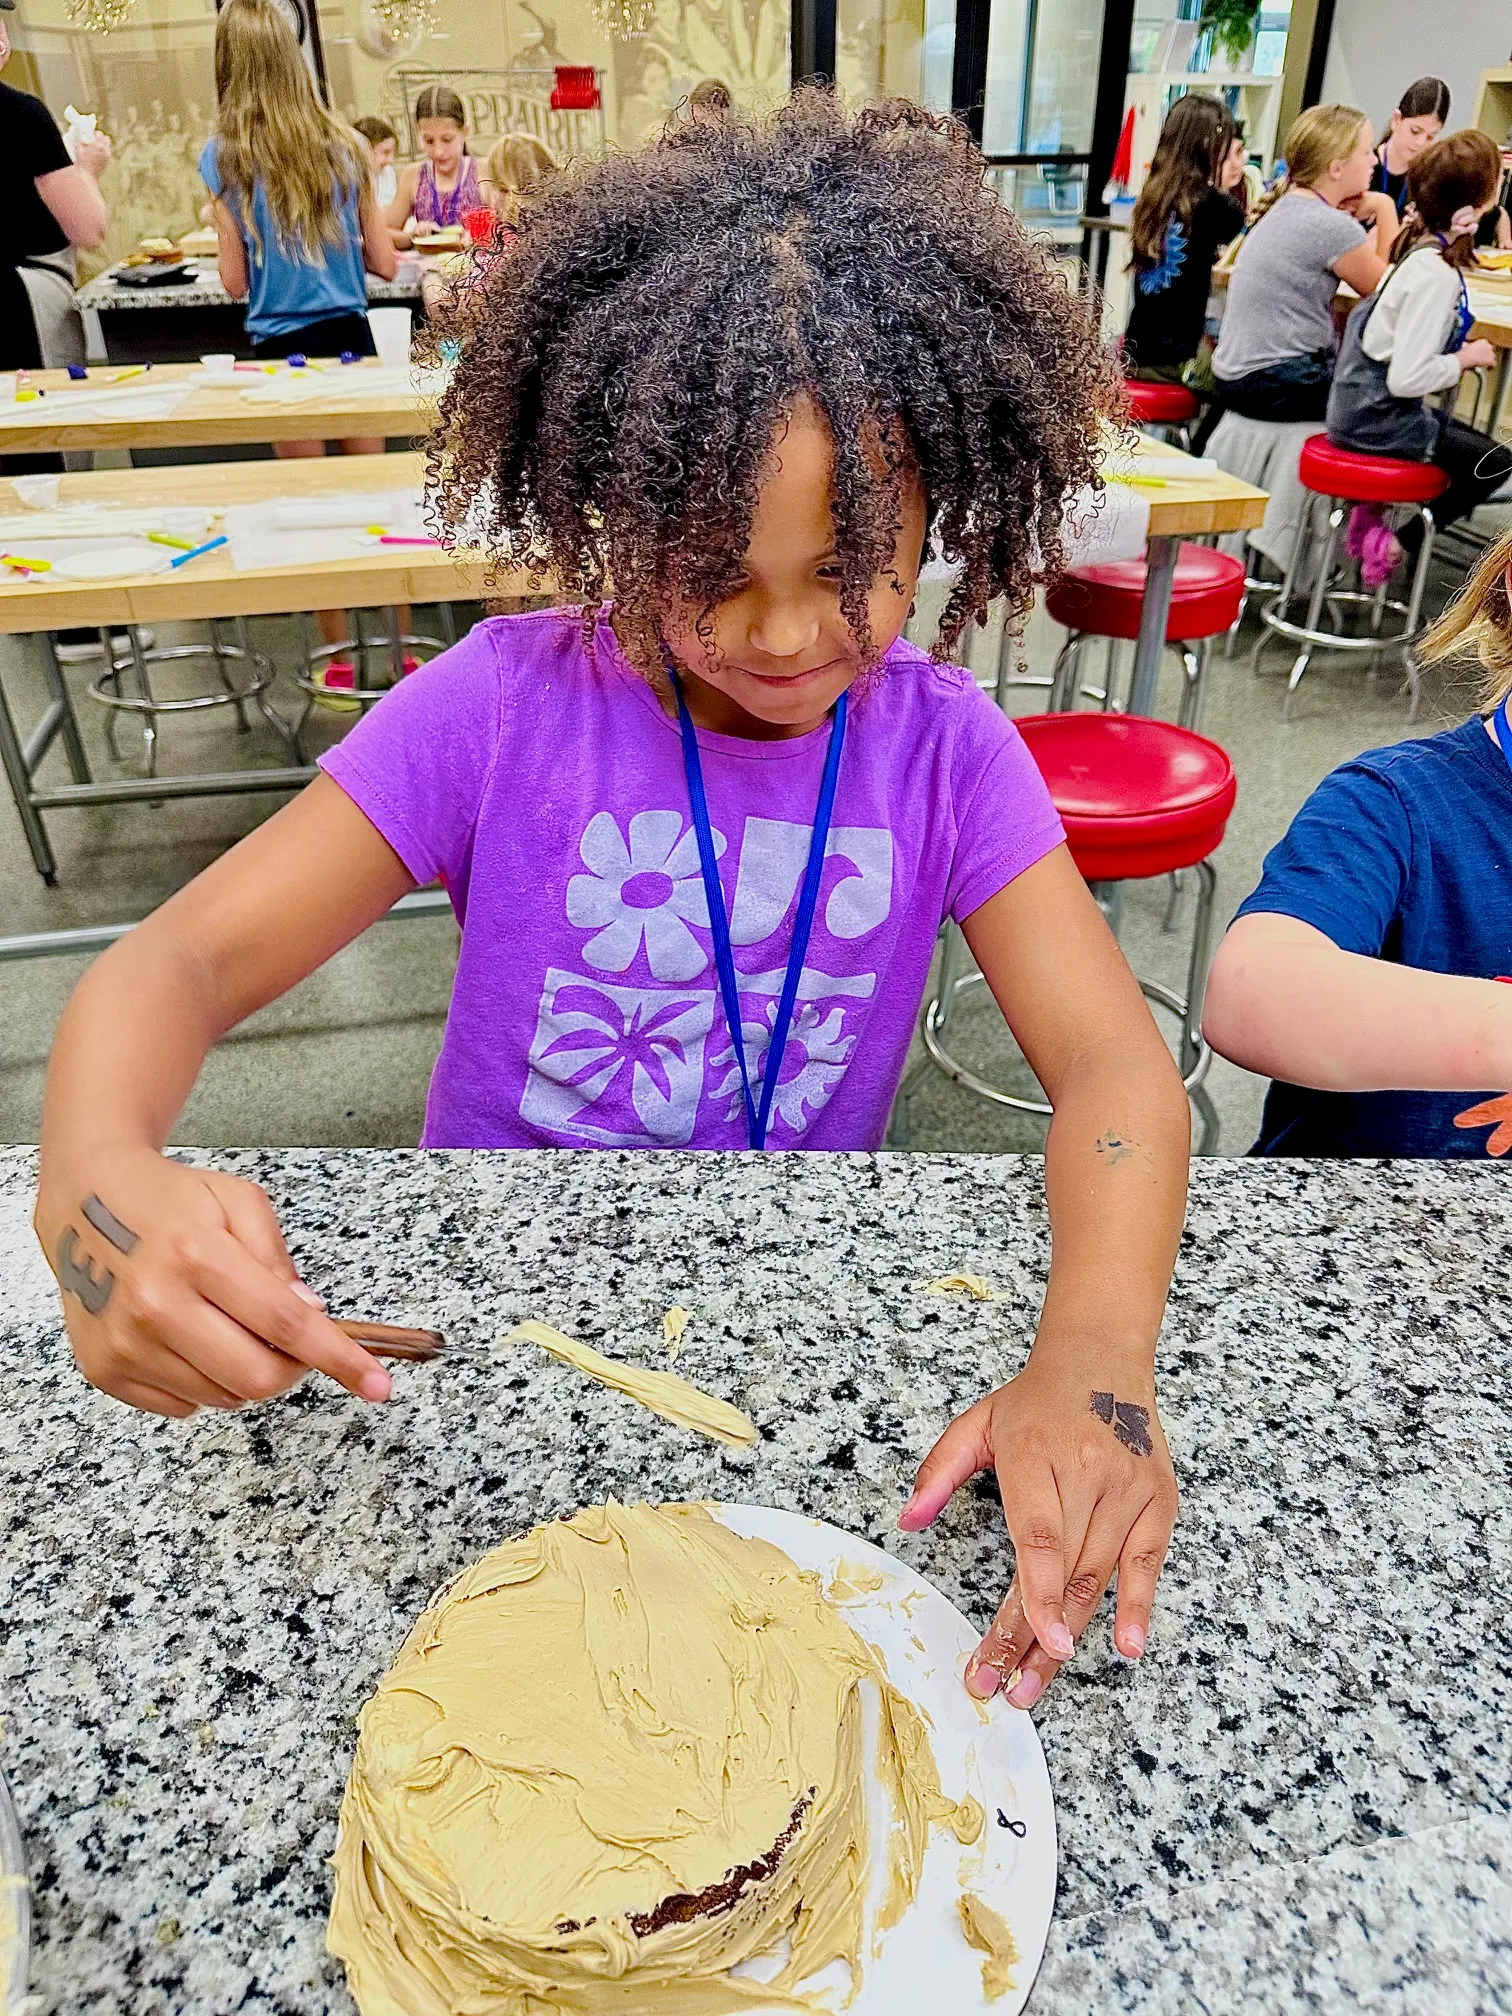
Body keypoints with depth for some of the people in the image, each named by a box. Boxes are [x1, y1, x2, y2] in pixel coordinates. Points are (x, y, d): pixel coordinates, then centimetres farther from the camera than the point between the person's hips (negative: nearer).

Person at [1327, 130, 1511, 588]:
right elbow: (1406, 378, -29)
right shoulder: (1437, 277, -26)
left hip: (1362, 404, 9)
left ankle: (1373, 511, 17)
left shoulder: (1419, 246, 1)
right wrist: (1465, 359, -14)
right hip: (1378, 418, -9)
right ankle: (1402, 540, 7)